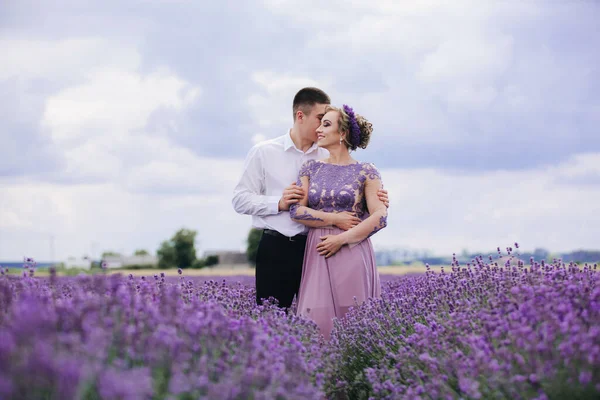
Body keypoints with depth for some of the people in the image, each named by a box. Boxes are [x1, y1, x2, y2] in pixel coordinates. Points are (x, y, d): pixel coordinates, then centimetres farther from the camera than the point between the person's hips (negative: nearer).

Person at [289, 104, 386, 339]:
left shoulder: (366, 172, 2)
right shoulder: (311, 168, 11)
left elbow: (380, 216, -7)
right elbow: (296, 210, 1)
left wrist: (341, 239, -13)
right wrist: (336, 219, -9)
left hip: (353, 255, -2)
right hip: (317, 255, 3)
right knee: (317, 322, -3)